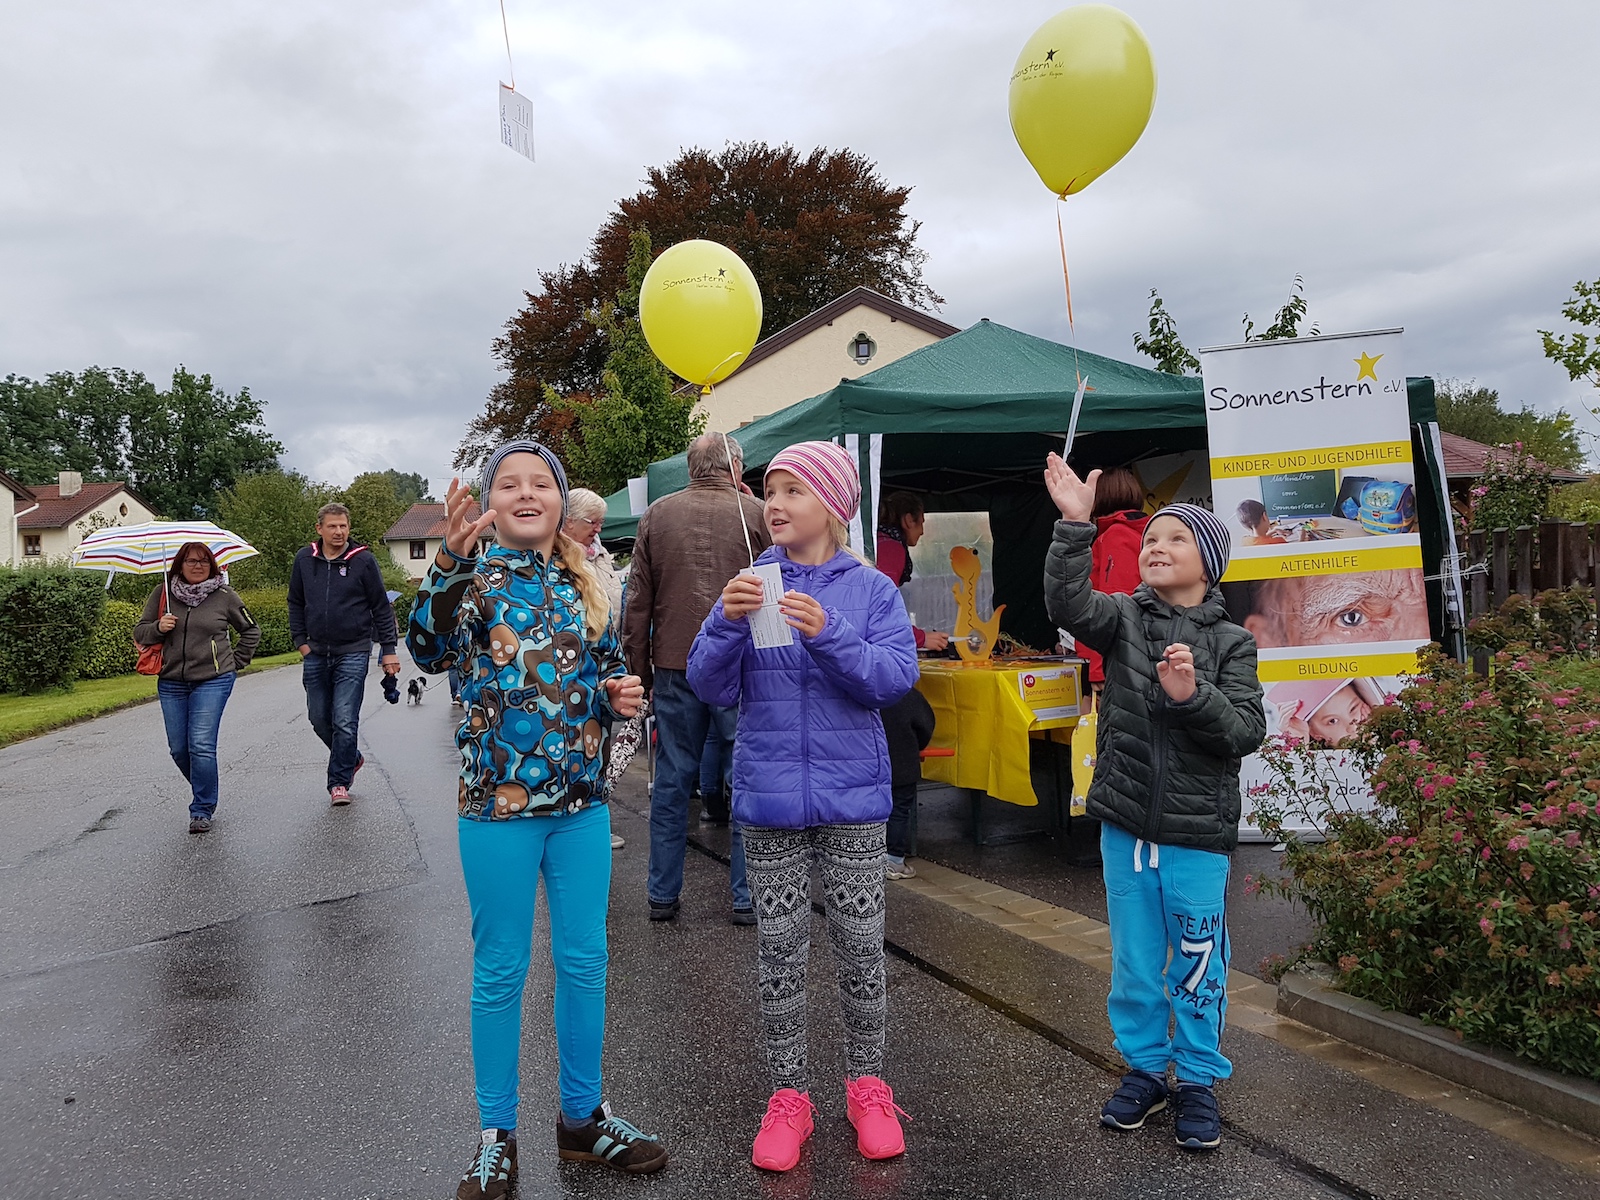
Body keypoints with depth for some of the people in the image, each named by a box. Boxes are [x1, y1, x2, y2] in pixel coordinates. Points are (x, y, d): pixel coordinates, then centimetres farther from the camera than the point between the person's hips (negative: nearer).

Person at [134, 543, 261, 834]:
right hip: (171, 682, 3)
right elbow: (139, 633, 11)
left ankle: (203, 810, 1)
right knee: (178, 749, 6)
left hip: (212, 681, -3)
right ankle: (206, 792, 31)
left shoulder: (224, 596, 1)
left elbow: (251, 630, 14)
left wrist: (236, 662, 8)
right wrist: (158, 628, -9)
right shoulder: (162, 593, 6)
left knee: (201, 746, -11)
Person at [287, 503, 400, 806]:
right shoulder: (304, 559, 4)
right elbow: (295, 603, 15)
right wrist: (300, 641, 6)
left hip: (353, 653, -4)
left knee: (345, 721, -6)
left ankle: (339, 781, 6)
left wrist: (389, 649, -4)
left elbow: (381, 607, -2)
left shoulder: (363, 560, -6)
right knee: (319, 718, 11)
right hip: (316, 654, 4)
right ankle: (351, 758, 34)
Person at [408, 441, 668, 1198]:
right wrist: (451, 560, -33)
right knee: (500, 970, 8)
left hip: (582, 802, 4)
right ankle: (496, 1135, 26)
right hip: (497, 801, -3)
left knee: (584, 964, 12)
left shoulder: (586, 586, 7)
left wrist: (620, 697, -5)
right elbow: (429, 652, -22)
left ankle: (583, 1116, 32)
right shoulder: (474, 575, -4)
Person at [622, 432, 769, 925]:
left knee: (671, 782, 9)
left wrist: (639, 671, 12)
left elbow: (637, 603, 7)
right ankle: (746, 897, 12)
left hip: (674, 667, 2)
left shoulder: (656, 515, 5)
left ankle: (662, 894, 17)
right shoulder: (756, 513, -2)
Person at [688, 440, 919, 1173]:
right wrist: (727, 623, -22)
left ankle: (866, 1086, 29)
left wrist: (829, 635, -28)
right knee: (780, 951, 10)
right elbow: (711, 687, -5)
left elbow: (896, 677, -15)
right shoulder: (753, 585, 0)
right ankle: (788, 1096, 26)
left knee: (861, 948, 9)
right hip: (770, 797, 1)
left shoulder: (871, 590, -4)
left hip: (852, 798, -1)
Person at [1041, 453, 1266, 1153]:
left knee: (1197, 966, 9)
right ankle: (1145, 1069, 32)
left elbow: (1247, 731, -8)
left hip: (1196, 834, -1)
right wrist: (1075, 526, -27)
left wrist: (1192, 695, -24)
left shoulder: (1230, 643, -1)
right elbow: (1069, 605, -18)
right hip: (1125, 825, 2)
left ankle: (1199, 1082, 28)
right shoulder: (1124, 620, 2)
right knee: (1134, 962, 14)